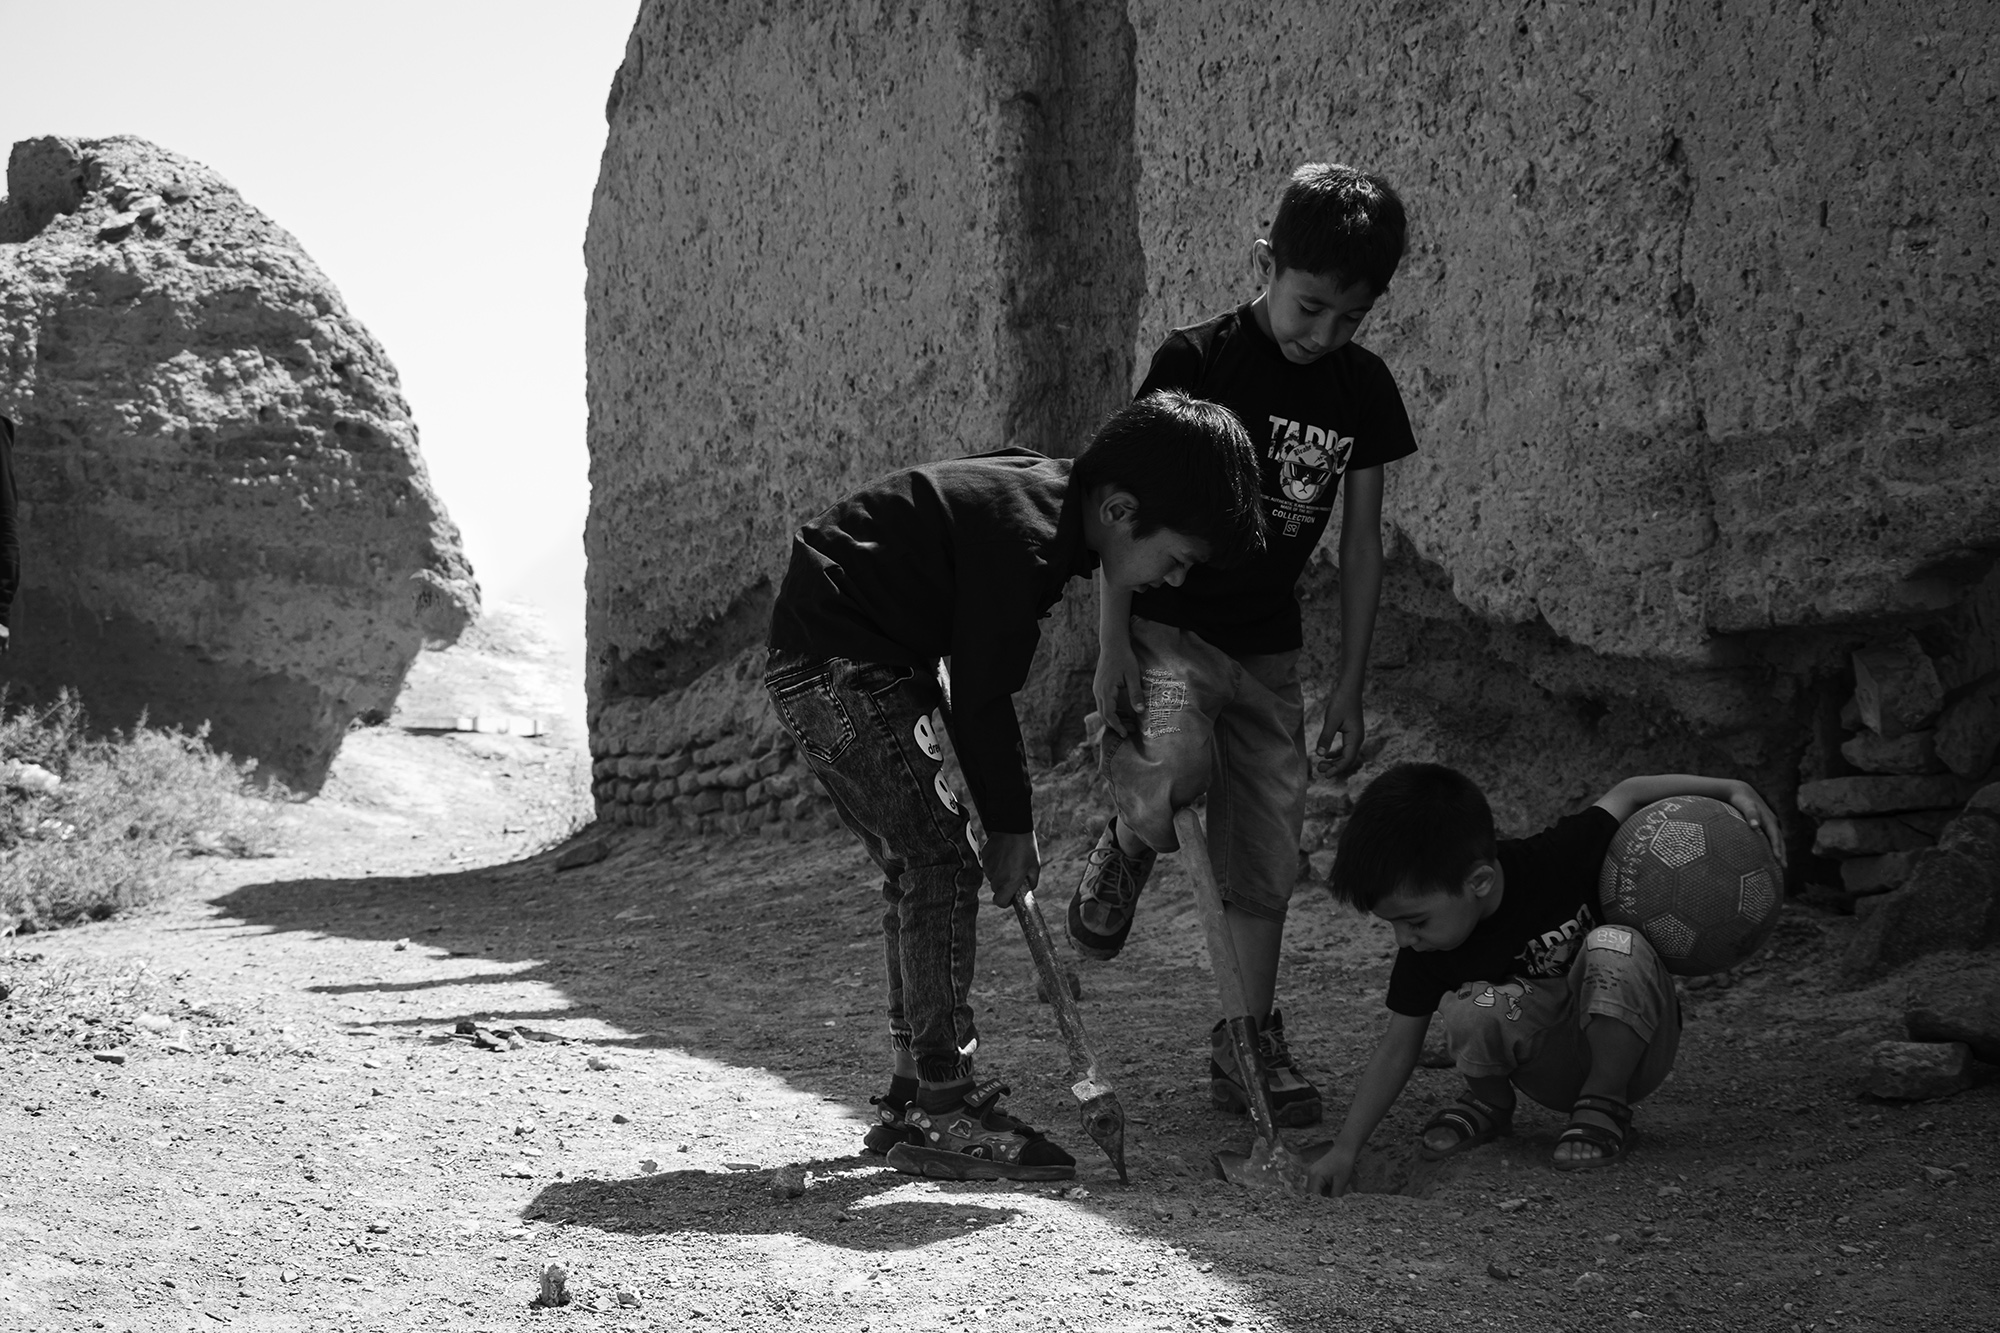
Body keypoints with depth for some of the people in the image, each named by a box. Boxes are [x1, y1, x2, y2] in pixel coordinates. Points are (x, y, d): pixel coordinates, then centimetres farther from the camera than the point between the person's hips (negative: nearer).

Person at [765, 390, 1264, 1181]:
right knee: (943, 869, -12)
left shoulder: (1042, 493, 6)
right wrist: (1012, 824, -8)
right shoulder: (1022, 538, -23)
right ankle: (943, 1115, -10)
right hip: (834, 664, -11)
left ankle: (911, 1099, 17)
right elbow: (982, 697, -18)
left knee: (918, 871, 12)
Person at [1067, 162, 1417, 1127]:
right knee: (1174, 779, -31)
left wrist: (1350, 683, 8)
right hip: (1165, 628, -4)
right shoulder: (1195, 361, -11)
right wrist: (1113, 645, -13)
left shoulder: (1363, 390, 3)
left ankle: (1248, 1040, 19)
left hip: (1267, 649, 5)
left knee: (1267, 851, 5)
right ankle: (1124, 851, 3)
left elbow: (1362, 540, 9)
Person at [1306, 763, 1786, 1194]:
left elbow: (1627, 792, -9)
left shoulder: (1557, 862, -25)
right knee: (1470, 1010, -31)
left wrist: (1732, 789, -16)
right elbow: (1397, 1049, -7)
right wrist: (1345, 1147, -14)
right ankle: (1489, 1100, 2)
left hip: (1629, 1048, -1)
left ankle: (1605, 1104, -15)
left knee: (1614, 948, -34)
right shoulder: (1427, 957, -15)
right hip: (1553, 1067, 2)